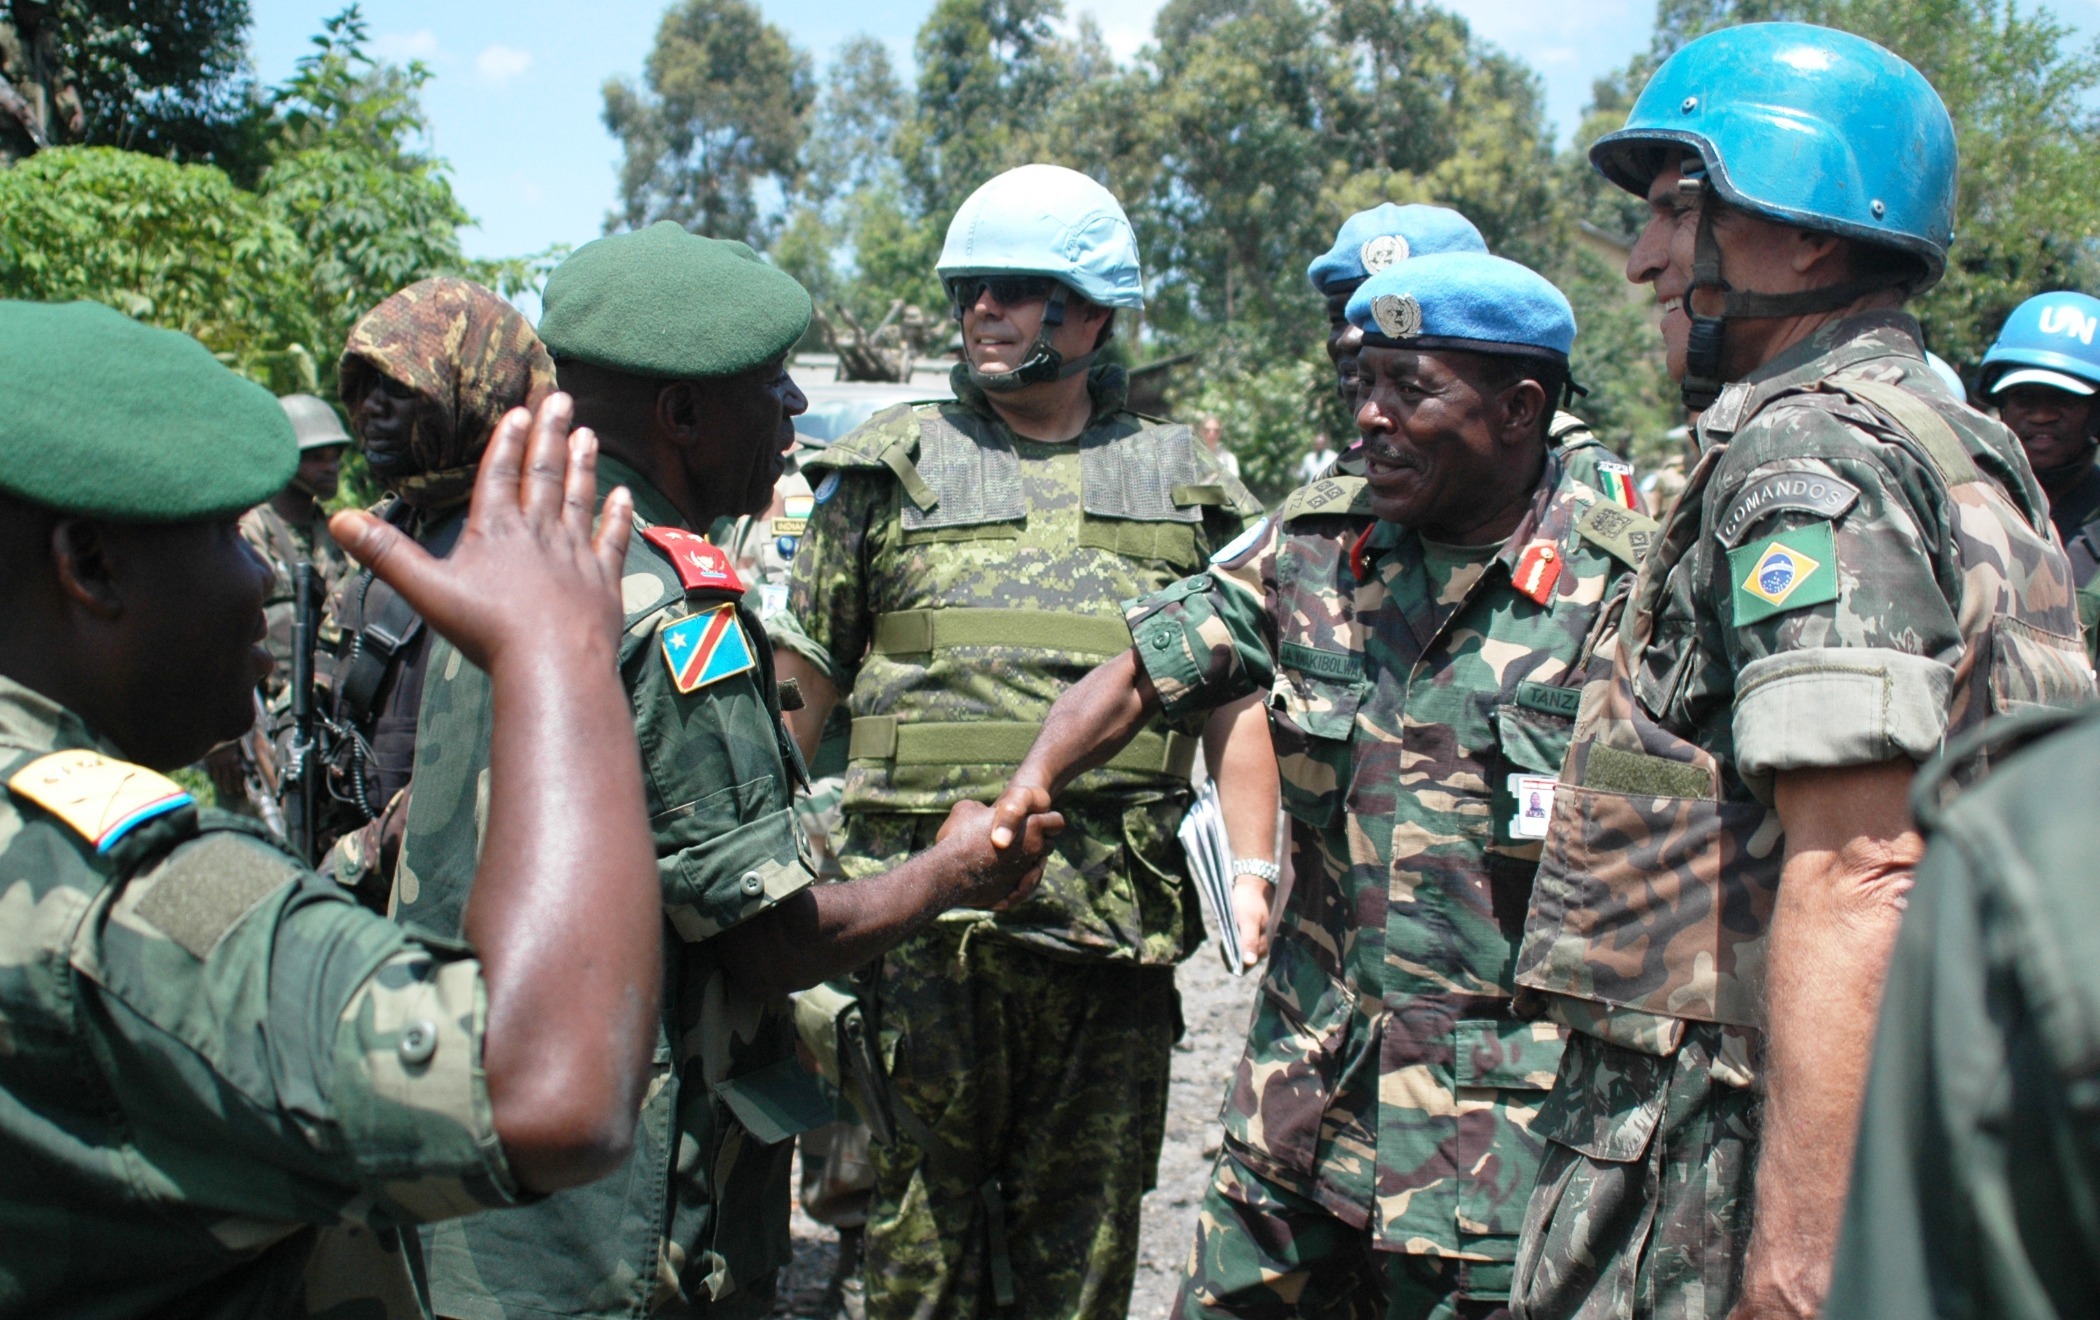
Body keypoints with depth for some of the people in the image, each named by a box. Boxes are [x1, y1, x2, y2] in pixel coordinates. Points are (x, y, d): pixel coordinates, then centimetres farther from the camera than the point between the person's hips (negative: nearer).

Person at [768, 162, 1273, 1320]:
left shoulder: (1185, 485, 11)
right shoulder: (892, 467, 8)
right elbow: (798, 683, 9)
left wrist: (1254, 870, -1)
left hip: (1117, 920, 1)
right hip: (921, 912, -1)